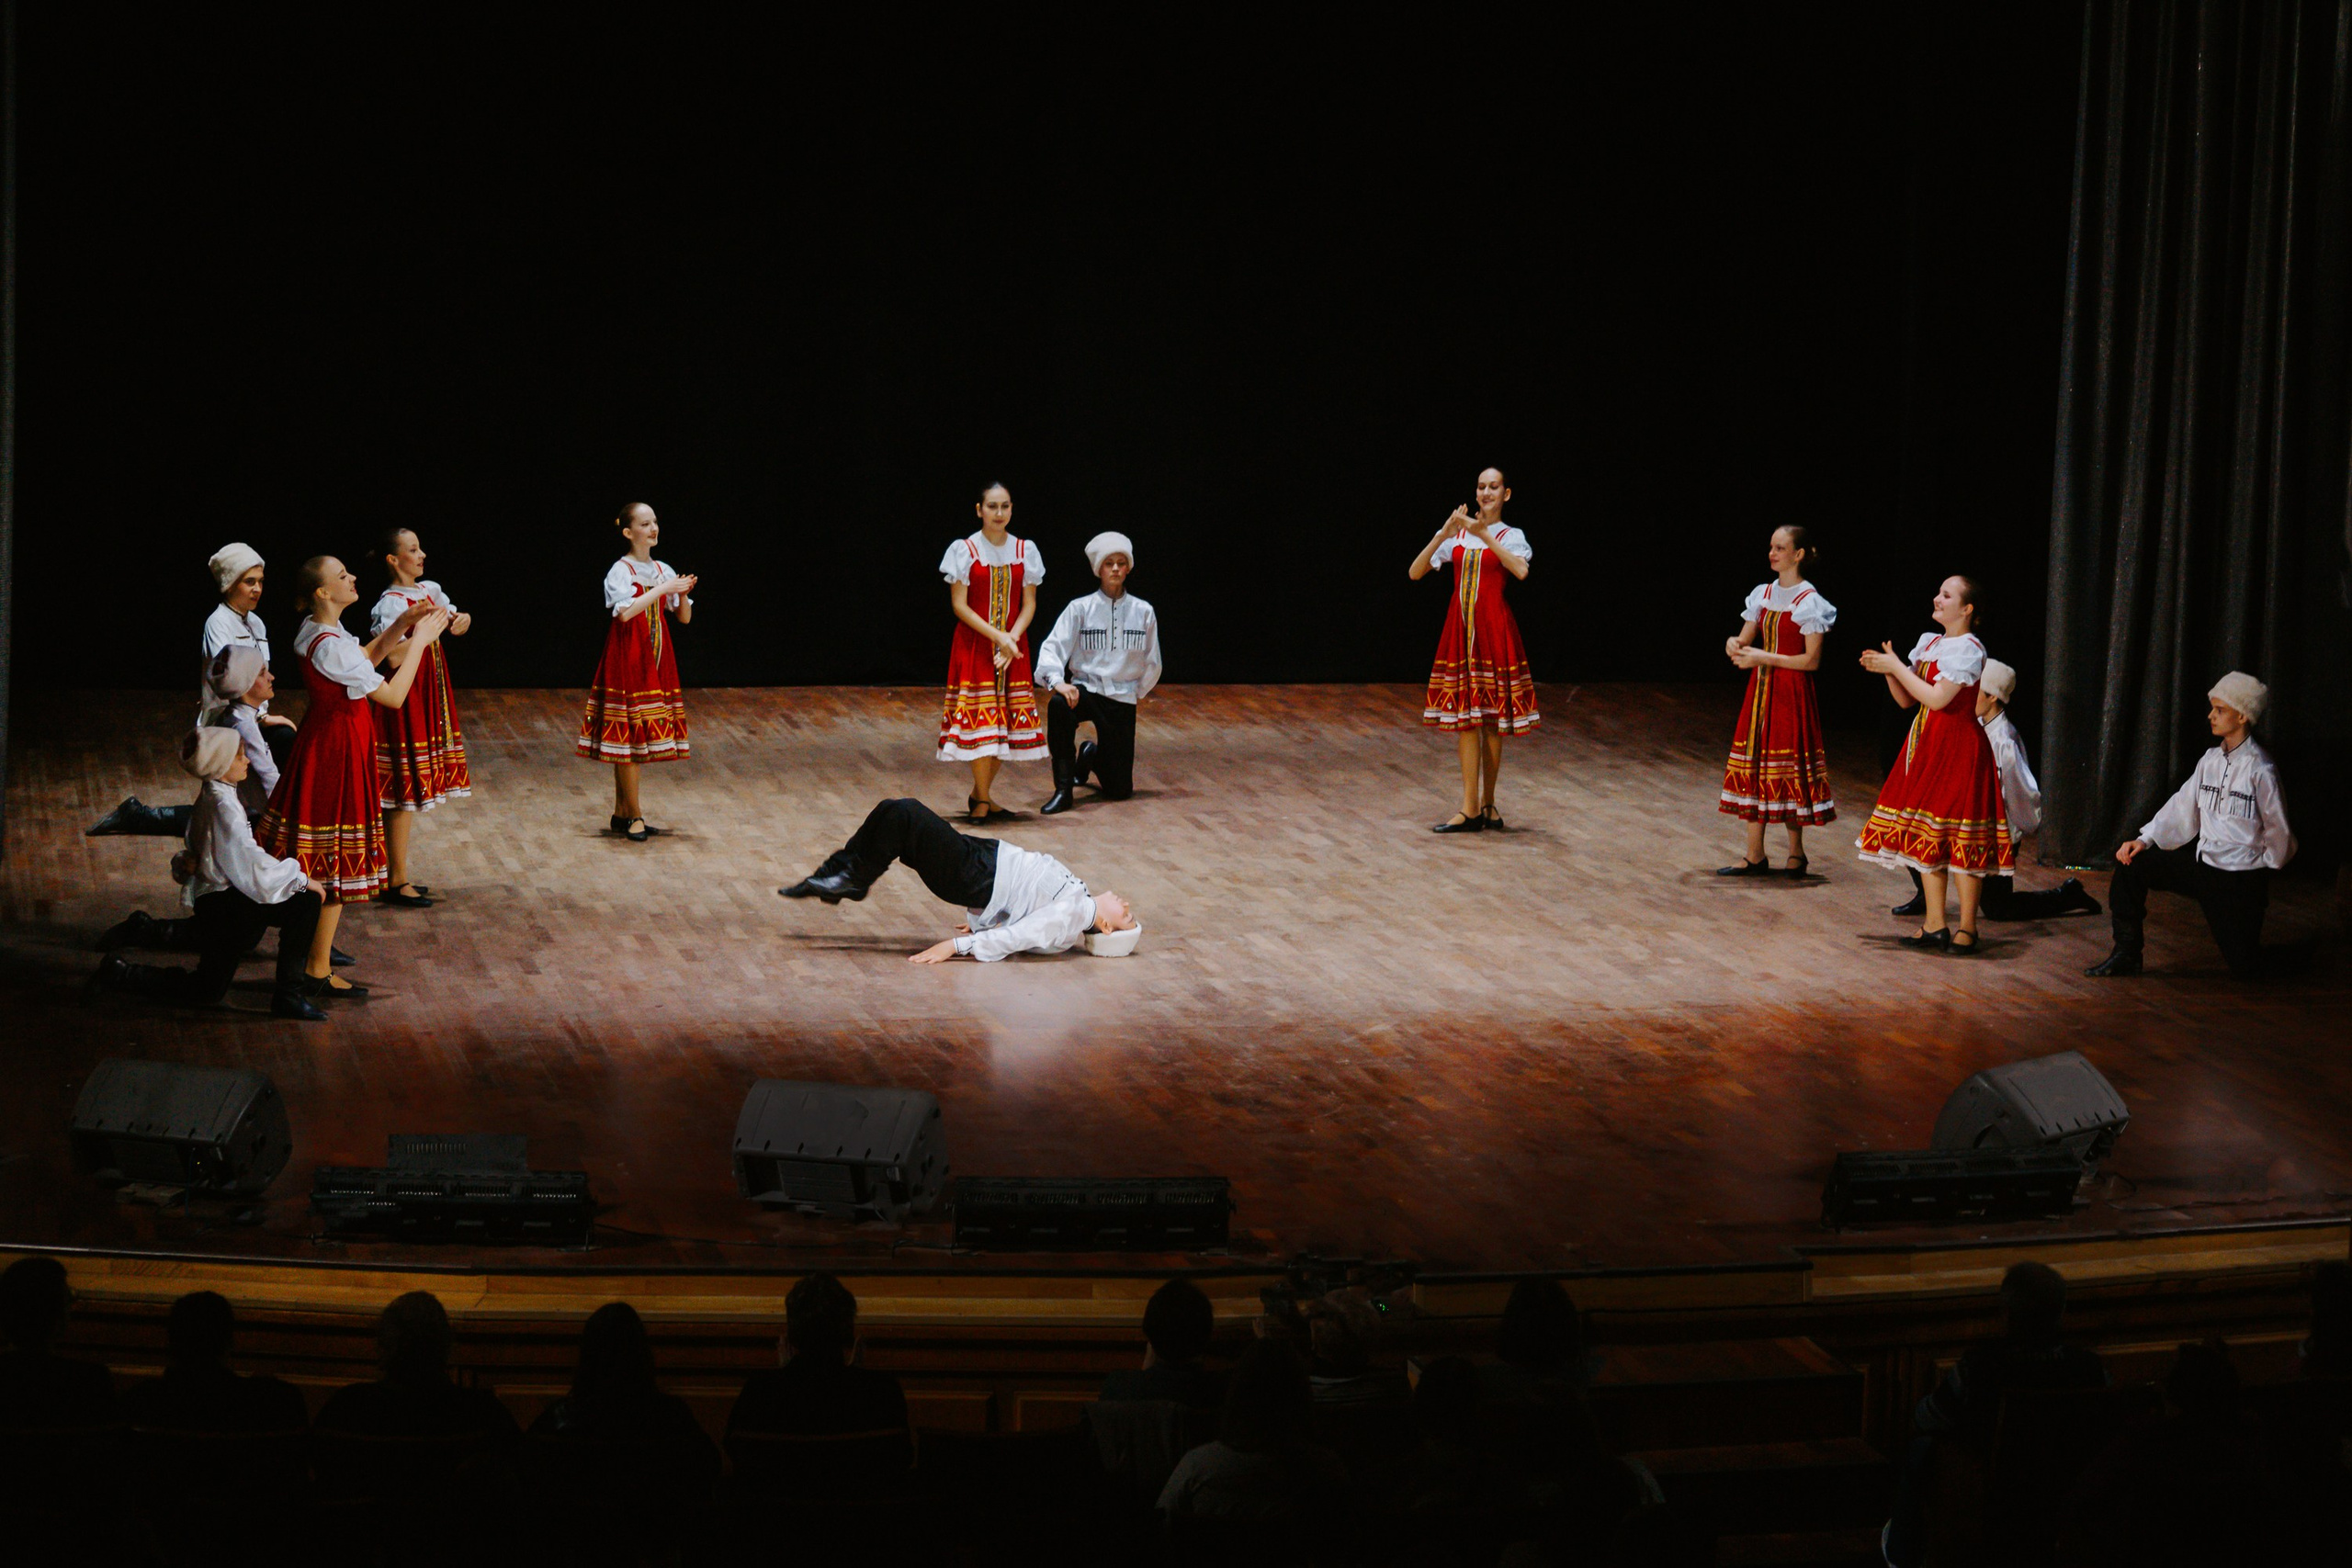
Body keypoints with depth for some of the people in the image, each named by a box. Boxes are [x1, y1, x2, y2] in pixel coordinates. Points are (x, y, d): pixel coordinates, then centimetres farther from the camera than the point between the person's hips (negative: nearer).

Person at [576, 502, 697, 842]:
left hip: (655, 660, 6)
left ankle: (621, 813, 14)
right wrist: (662, 589, -23)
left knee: (630, 738, 8)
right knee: (628, 733, -7)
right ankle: (634, 816, -3)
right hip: (627, 658, -6)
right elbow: (625, 611, -27)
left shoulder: (663, 571, 10)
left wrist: (684, 594, -9)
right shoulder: (621, 571, -9)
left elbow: (685, 618, 11)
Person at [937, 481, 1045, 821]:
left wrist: (1012, 639, -13)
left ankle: (980, 796, 15)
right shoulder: (965, 550, -5)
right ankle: (982, 800, -1)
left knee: (1006, 721, 3)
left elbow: (1029, 604, 4)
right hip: (974, 646, -4)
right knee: (980, 719, -9)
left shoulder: (1024, 551, 5)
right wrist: (997, 636, -17)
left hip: (1013, 648, 4)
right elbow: (959, 605, -9)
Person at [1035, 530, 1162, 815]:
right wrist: (1057, 682, -30)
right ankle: (1063, 791, -28)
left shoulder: (1143, 612, 3)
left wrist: (1139, 693, 9)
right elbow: (1052, 647, -13)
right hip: (1085, 689, -2)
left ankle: (1092, 756, 38)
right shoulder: (1080, 608, -3)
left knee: (1119, 790, 0)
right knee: (1059, 706, -40)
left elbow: (1152, 663, 14)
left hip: (1122, 698, 2)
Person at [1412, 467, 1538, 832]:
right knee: (1464, 714, -2)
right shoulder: (1455, 534, 9)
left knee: (1491, 718, 2)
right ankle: (1472, 808, -2)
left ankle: (1486, 804, 12)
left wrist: (1484, 535, -23)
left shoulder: (1510, 536, 2)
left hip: (1494, 629, -2)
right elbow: (1415, 572, -1)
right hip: (1460, 625, 2)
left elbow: (1521, 570, -21)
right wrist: (1444, 534, -12)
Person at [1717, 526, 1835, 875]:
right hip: (1761, 689, 7)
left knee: (1788, 768, -4)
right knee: (1754, 765, 5)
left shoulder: (1809, 602, -10)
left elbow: (1811, 660, -13)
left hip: (1791, 692, -7)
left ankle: (1796, 852, 8)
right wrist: (1735, 645, -10)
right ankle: (1754, 855, 9)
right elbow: (1745, 639, 14)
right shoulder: (1763, 595, 10)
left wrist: (1764, 658, -18)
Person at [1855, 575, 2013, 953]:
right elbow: (1907, 700, 15)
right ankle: (1935, 926, 16)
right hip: (1927, 744, 9)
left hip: (1958, 747, -9)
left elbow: (1937, 698, -20)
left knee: (1961, 840, -6)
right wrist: (1889, 670, -2)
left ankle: (1967, 929, -1)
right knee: (1927, 837, 10)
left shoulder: (1968, 649, -12)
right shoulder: (1928, 643, 13)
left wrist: (1896, 667, -14)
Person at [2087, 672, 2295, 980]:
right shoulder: (2210, 761, 5)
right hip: (2202, 862, 6)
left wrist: (2266, 864, 3)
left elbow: (2278, 827, -8)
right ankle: (2127, 954, -1)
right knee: (2131, 863, -8)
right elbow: (2183, 806, 7)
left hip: (2241, 878, -6)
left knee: (2244, 969, -4)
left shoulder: (2259, 769, -15)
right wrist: (2145, 839, -4)